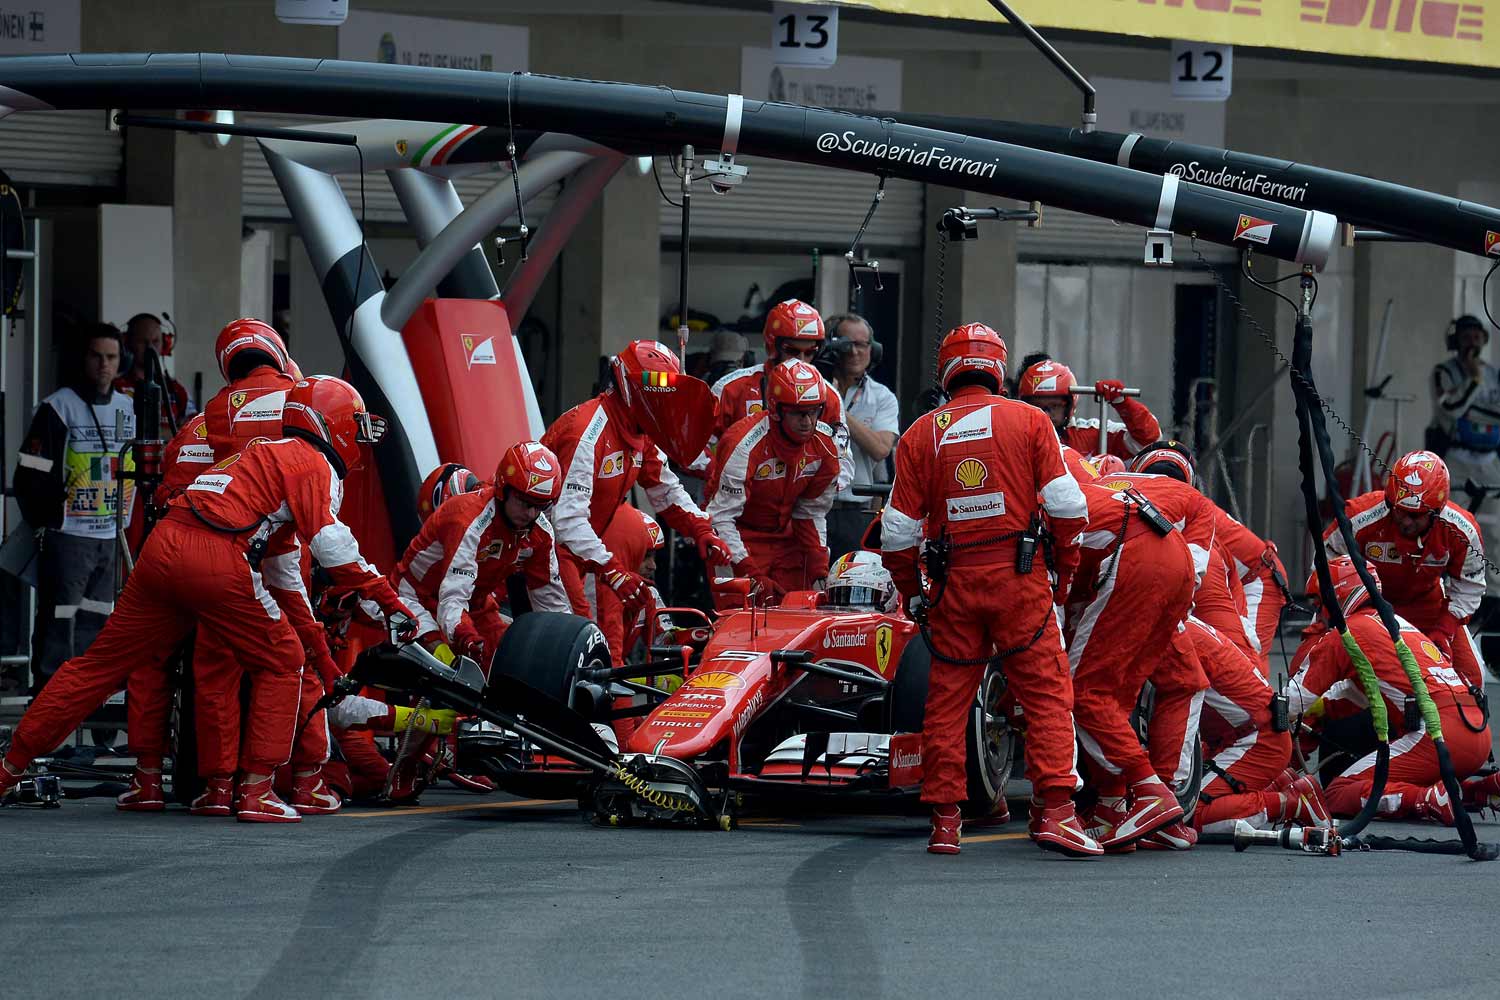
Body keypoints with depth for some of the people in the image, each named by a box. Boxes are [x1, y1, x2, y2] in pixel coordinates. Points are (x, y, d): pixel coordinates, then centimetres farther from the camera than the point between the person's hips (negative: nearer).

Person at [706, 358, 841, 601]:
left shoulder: (824, 444, -6)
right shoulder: (744, 446, -26)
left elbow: (812, 514, 7)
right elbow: (721, 517, -25)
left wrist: (819, 572, -2)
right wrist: (752, 576, -27)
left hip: (783, 534, 6)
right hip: (741, 535, -6)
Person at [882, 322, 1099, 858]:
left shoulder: (919, 435, 6)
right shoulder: (1028, 421, 2)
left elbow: (898, 530, 5)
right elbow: (1066, 504, -3)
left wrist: (911, 591, 18)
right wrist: (1067, 567, 11)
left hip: (954, 582, 2)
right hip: (1019, 579, -2)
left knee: (947, 698, 9)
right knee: (1048, 692, 0)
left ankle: (945, 819, 9)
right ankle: (1055, 809, -11)